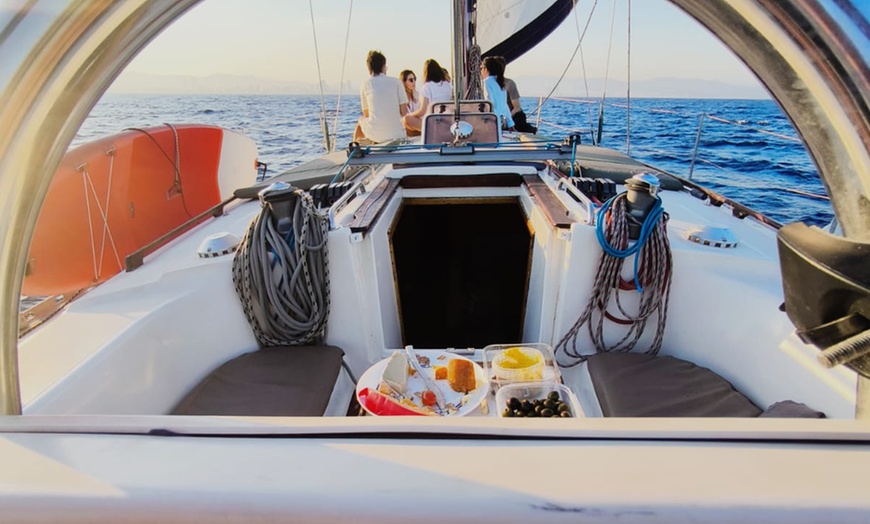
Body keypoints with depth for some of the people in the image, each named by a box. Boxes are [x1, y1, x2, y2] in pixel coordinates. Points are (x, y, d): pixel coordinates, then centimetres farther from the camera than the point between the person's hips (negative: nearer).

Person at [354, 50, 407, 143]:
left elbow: (366, 113, 13)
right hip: (397, 134, 0)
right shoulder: (396, 82, 4)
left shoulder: (365, 84, 5)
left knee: (361, 120, 33)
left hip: (376, 135, 0)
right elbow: (404, 112, 1)